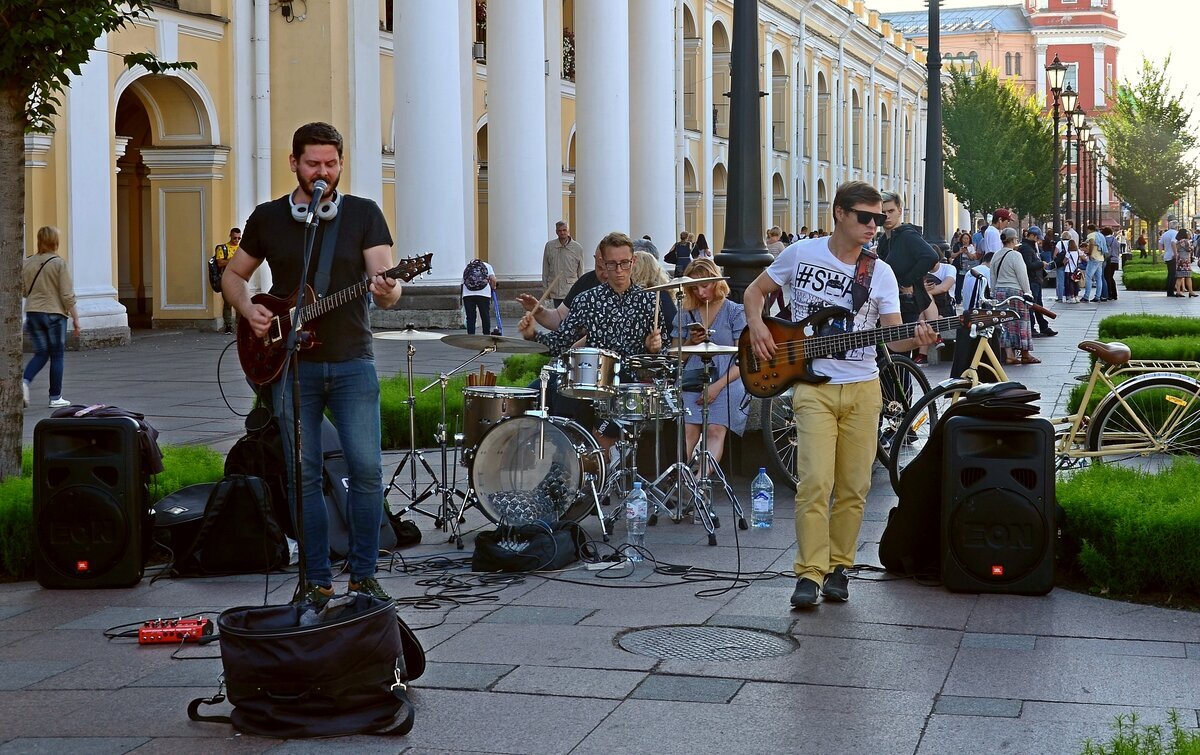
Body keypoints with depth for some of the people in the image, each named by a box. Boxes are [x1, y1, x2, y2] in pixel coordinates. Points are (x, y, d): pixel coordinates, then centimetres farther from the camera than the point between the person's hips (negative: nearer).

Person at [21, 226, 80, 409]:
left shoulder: (26, 263, 3)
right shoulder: (59, 264, -10)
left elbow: (23, 291, 10)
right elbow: (67, 295, -11)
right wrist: (75, 318, -4)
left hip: (32, 312, 4)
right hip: (55, 313, -4)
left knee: (41, 353, 13)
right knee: (57, 356, 6)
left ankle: (24, 381, -12)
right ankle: (55, 398, 8)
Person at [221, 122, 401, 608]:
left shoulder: (363, 214, 2)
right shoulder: (268, 217, 7)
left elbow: (384, 277, -8)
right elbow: (233, 275, 17)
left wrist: (386, 291, -32)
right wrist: (249, 310, -3)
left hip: (351, 362, -1)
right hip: (291, 365, 1)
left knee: (367, 468, -6)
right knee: (303, 473, 2)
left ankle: (363, 575, 8)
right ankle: (316, 581, 12)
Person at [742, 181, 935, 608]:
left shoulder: (880, 274, 5)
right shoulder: (801, 254, 1)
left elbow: (892, 335, 1)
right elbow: (755, 291, 13)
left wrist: (915, 340, -21)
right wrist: (757, 326, -5)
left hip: (863, 389, 3)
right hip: (813, 387, -3)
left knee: (854, 488, 4)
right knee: (815, 483, -12)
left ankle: (838, 568, 18)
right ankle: (809, 574, -8)